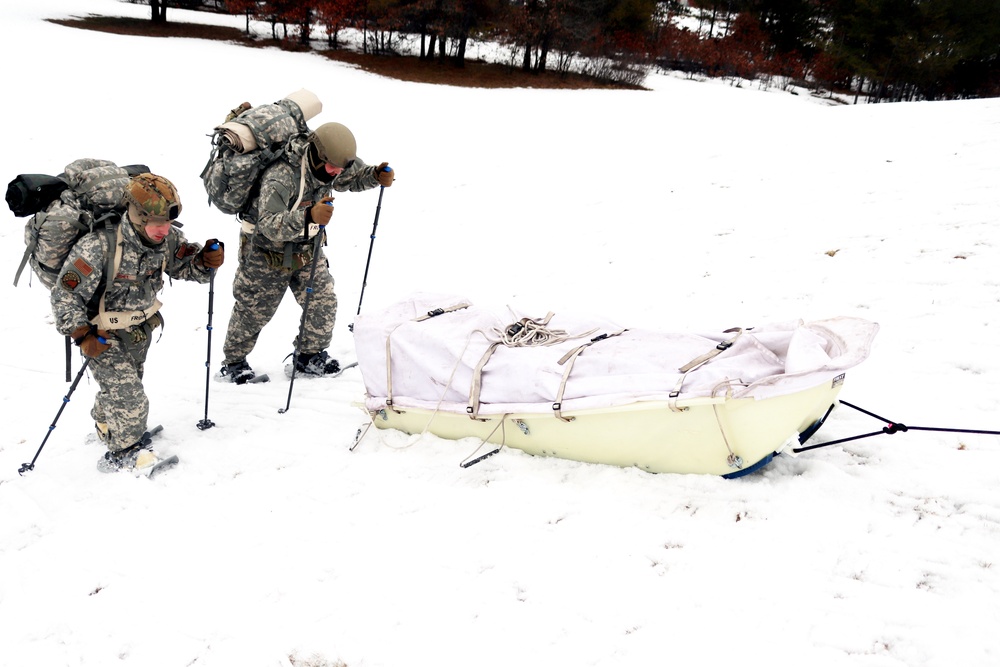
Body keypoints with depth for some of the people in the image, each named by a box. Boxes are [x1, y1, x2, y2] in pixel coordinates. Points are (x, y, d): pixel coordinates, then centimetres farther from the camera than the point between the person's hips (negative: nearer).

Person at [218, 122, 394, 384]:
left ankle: (310, 356, 22)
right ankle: (233, 362, 31)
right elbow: (269, 226, -47)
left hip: (307, 246, 6)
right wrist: (309, 217, -62)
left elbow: (354, 177, 7)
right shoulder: (280, 176, -37)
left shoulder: (328, 162, -14)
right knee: (254, 310, 8)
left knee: (323, 301, 1)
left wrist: (376, 176, -15)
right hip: (267, 247, -6)